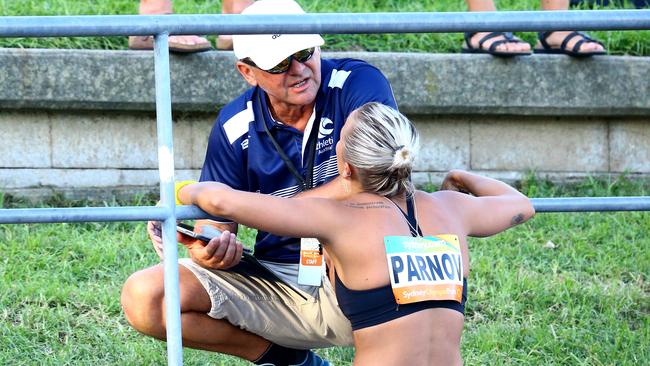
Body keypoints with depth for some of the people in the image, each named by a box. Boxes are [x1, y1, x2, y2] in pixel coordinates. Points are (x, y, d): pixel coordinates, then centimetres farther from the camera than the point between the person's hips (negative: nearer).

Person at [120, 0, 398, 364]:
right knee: (143, 299, -12)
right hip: (277, 279, 4)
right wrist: (208, 250, -23)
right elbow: (215, 221, 3)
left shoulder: (358, 84, -10)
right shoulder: (235, 126, 1)